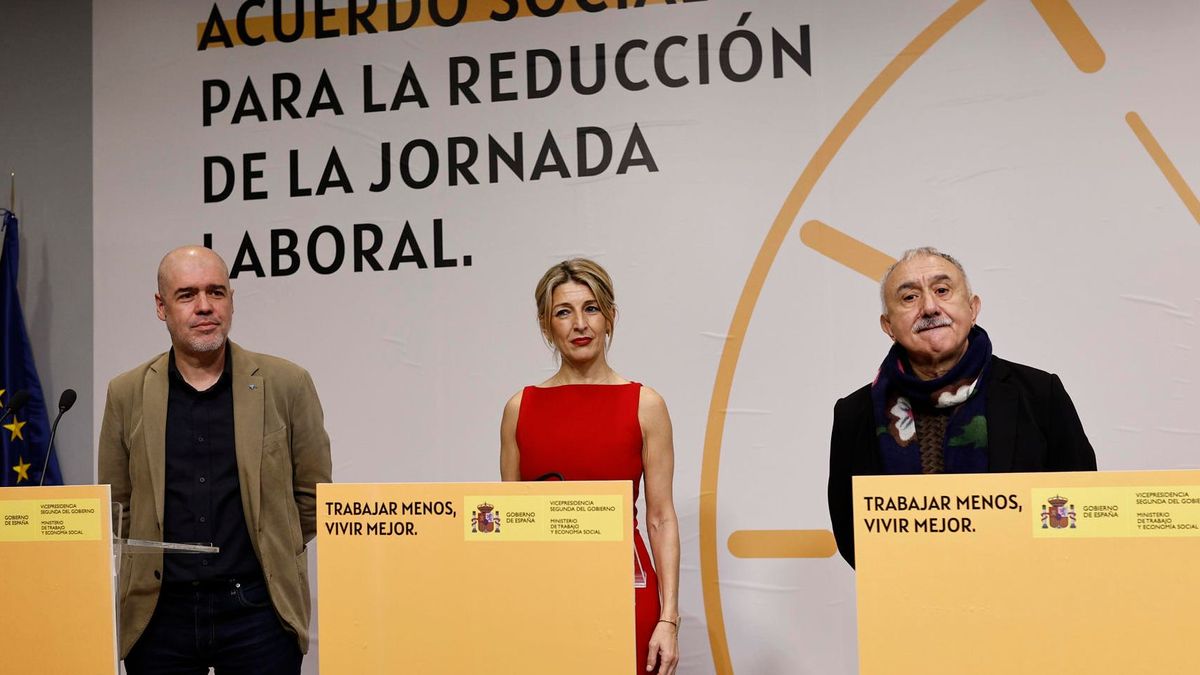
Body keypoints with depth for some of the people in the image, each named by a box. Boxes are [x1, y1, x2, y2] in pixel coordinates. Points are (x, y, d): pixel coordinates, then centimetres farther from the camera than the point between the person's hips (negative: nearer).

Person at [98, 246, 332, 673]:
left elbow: (312, 493, 8)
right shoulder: (127, 394, 6)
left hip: (258, 610, -1)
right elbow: (116, 507, 12)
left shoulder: (286, 384, 1)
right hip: (157, 614, 2)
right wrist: (169, 561, 10)